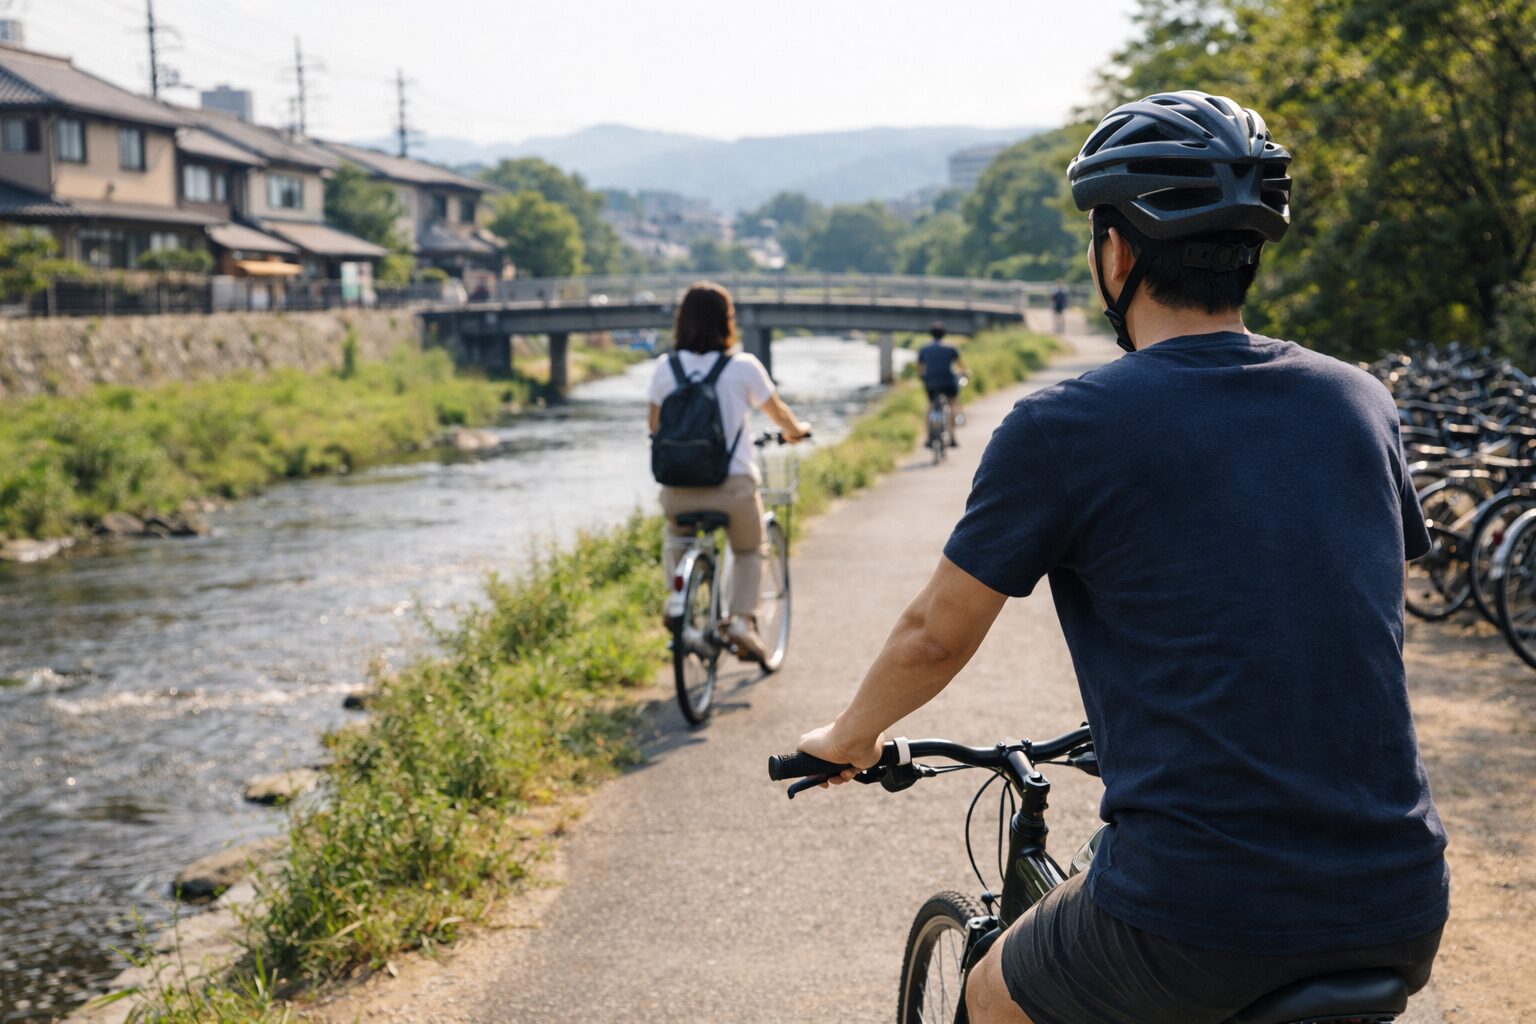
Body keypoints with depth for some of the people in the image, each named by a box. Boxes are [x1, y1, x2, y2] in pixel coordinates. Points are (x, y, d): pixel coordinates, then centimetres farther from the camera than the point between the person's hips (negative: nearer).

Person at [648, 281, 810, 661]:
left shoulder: (665, 367, -1)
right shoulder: (743, 366, -7)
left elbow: (655, 426, 11)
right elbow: (779, 414, 7)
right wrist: (798, 430, 29)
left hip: (678, 489, 2)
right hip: (732, 486, -2)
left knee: (676, 538, 33)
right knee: (749, 551, 23)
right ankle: (742, 618, 3)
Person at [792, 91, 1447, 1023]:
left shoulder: (1064, 428, -8)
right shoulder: (1360, 400, 7)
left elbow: (935, 634, 2)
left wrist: (850, 736, 22)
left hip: (1202, 926, -4)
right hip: (1403, 920, 5)